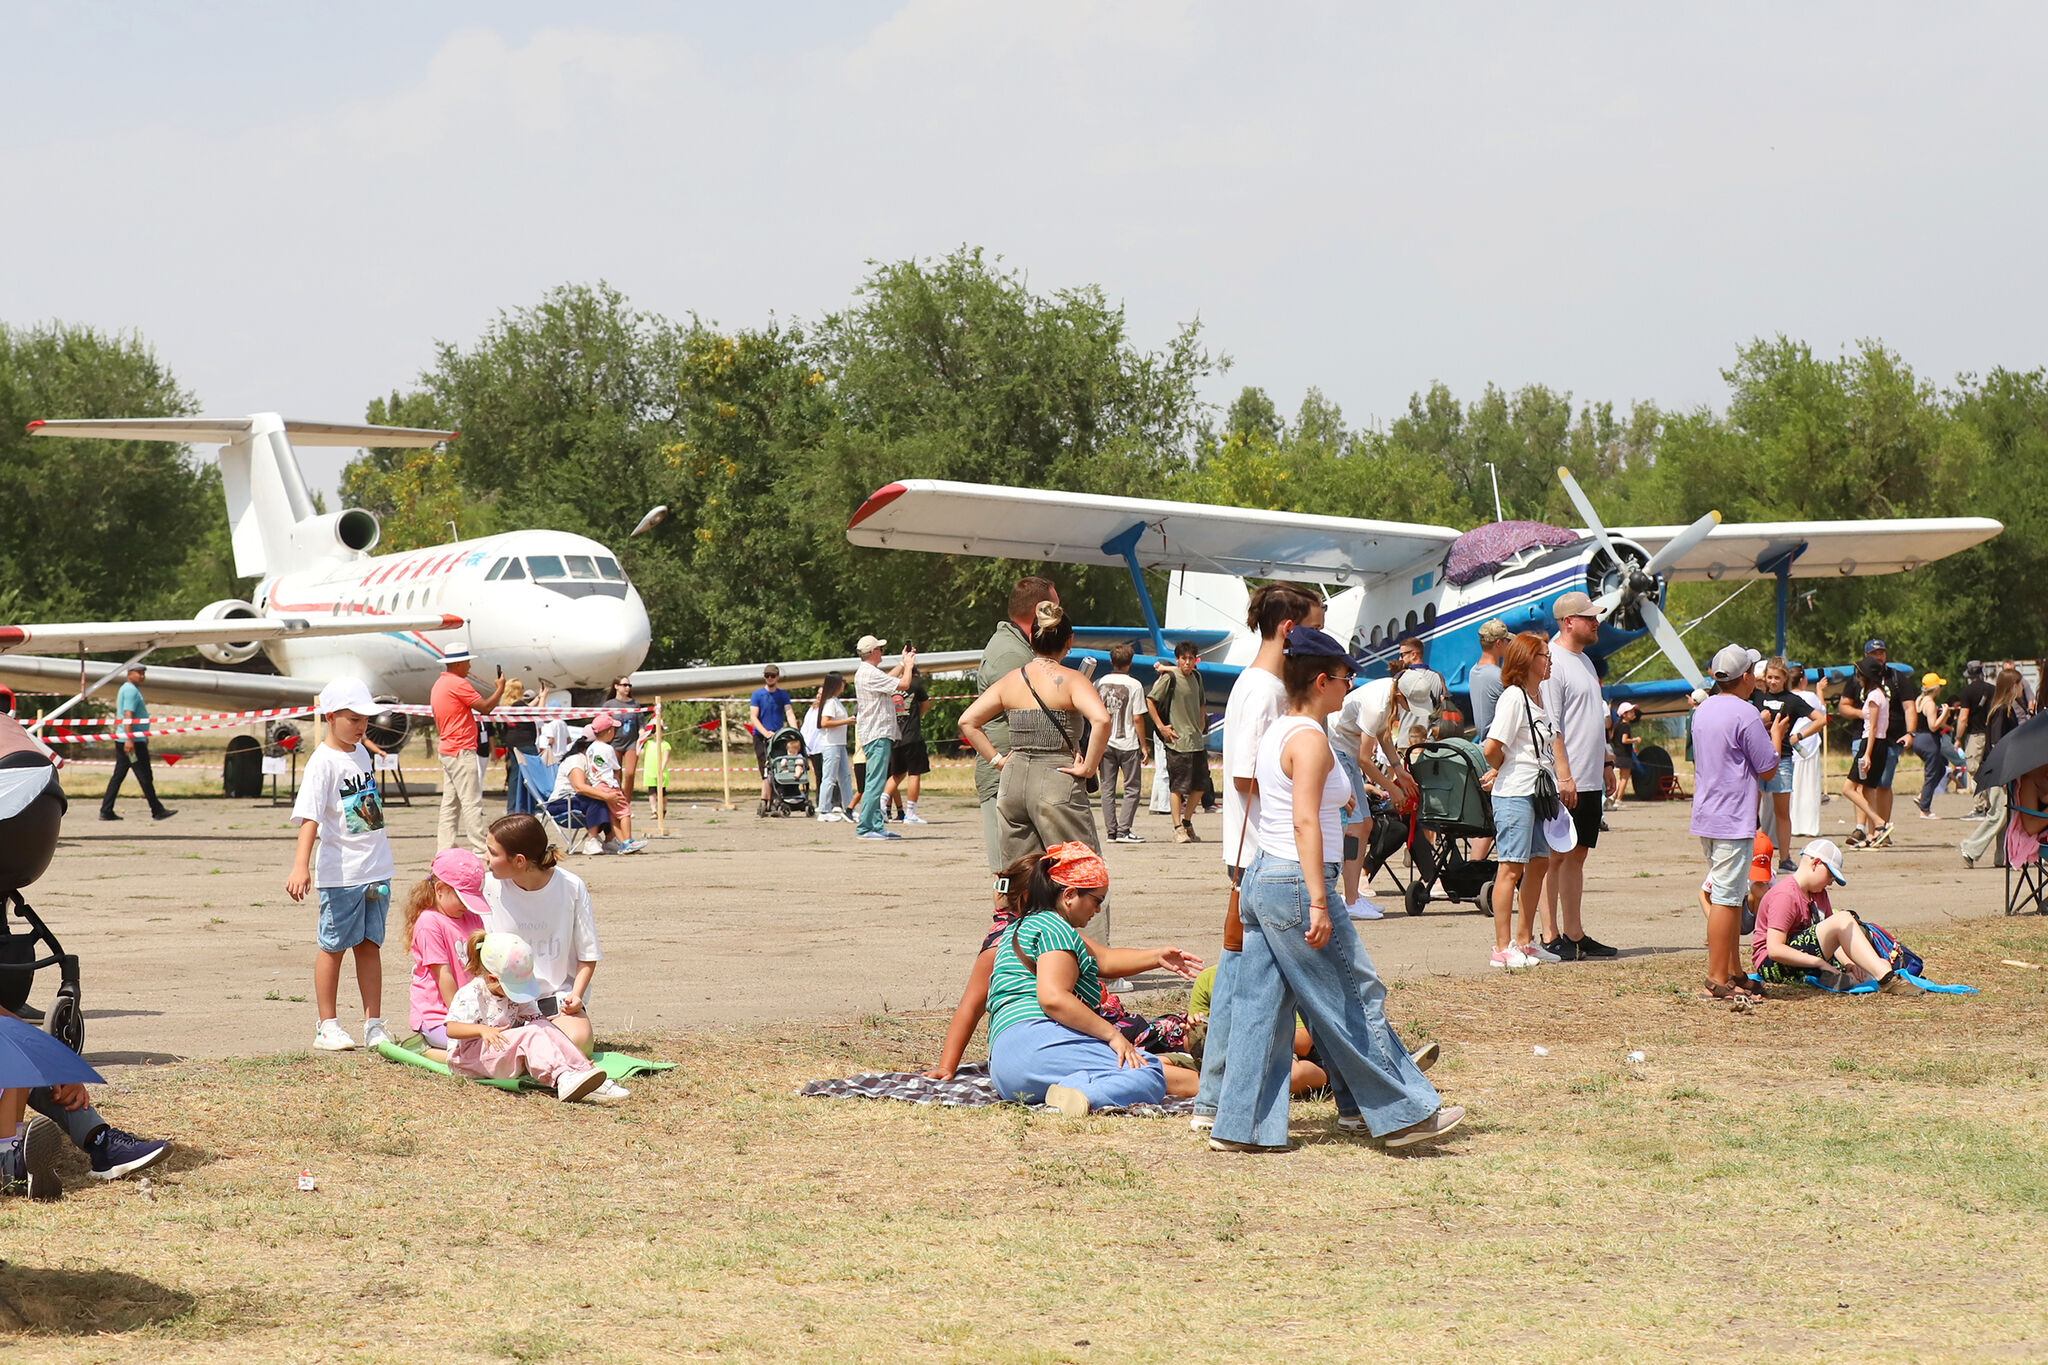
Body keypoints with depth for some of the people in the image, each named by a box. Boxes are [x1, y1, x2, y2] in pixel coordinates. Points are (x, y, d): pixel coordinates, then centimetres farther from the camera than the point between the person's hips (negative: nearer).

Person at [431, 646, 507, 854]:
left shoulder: (439, 684, 16)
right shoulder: (458, 684, -14)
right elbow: (485, 706, -15)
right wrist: (500, 689, 1)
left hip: (447, 750, 10)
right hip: (462, 751, -10)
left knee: (450, 802, 10)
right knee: (472, 801, -9)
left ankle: (445, 846, 9)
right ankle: (479, 849, -10)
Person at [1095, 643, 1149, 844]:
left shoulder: (1101, 684, 3)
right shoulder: (1134, 685, -9)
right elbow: (1137, 718, -9)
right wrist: (1143, 746, -1)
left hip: (1104, 743, 4)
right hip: (1128, 744, -4)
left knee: (1108, 788, 8)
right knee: (1131, 788, 3)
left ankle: (1111, 831, 7)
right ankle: (1124, 830, -6)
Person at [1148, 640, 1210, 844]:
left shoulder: (1196, 678, 12)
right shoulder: (1170, 678, -8)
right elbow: (1149, 701, -9)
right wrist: (1161, 727, -11)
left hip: (1197, 740, 7)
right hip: (1178, 741, -7)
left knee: (1200, 784, 9)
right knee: (1178, 785, -5)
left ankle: (1187, 823, 25)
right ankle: (1178, 829, 0)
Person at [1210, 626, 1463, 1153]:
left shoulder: (1275, 733, 13)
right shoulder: (1310, 739, -14)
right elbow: (1305, 822, -22)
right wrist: (1318, 903, -24)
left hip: (1261, 878, 9)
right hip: (1296, 882, -9)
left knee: (1262, 1007, 10)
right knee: (1357, 1000, 1)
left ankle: (1241, 1126, 10)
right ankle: (1404, 1113, 9)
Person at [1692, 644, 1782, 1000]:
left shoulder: (1702, 711, 12)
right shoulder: (1746, 715, -14)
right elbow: (1768, 769, -9)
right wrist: (1776, 735, 7)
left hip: (1705, 820, 9)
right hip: (1733, 821, -9)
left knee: (1730, 897, 16)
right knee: (1726, 898, -8)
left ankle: (1734, 972, 21)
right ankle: (1717, 980, -8)